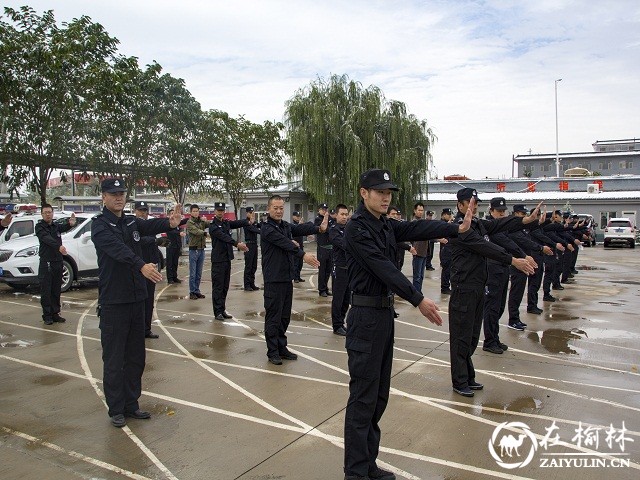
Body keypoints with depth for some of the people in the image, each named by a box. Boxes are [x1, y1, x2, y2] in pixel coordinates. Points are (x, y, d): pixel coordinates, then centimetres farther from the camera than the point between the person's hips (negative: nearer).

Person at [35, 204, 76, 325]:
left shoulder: (56, 226, 14)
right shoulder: (40, 227, -6)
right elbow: (47, 239, -23)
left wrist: (70, 224, -27)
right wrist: (59, 246, -41)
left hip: (58, 262, 6)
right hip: (46, 262, -6)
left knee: (56, 290, 11)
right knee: (46, 291, -2)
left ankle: (55, 314, 19)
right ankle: (47, 316, 3)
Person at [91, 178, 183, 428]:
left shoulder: (132, 222, 10)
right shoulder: (100, 224, -9)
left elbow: (150, 225, -10)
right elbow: (117, 248, -27)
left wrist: (170, 222, -33)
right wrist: (141, 266, -44)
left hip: (136, 298, 6)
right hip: (113, 302, -6)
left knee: (136, 357, 13)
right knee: (114, 359, 2)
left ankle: (131, 404, 26)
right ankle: (116, 409, 16)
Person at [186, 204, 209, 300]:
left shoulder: (202, 221, 11)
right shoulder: (189, 223, -5)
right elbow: (196, 231, -23)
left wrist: (205, 220, -20)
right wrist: (205, 233, -37)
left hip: (201, 249, 5)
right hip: (193, 250, -5)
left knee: (199, 273, 11)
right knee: (193, 273, -1)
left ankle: (197, 291, 19)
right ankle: (192, 292, 6)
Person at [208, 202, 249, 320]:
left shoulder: (226, 223, 16)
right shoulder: (213, 226, -10)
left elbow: (237, 223, 5)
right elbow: (224, 237, -23)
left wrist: (248, 222, -10)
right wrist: (237, 244, -33)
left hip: (227, 258, 7)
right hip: (218, 260, -7)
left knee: (225, 287, 12)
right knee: (217, 287, -3)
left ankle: (223, 310, 20)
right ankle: (217, 312, 2)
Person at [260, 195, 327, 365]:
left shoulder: (286, 226, 15)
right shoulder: (267, 228, -11)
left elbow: (301, 228, 1)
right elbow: (284, 243, -23)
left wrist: (319, 228, -14)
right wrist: (303, 254, -33)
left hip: (287, 278, 8)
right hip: (274, 279, -7)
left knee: (285, 316, 14)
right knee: (273, 317, 1)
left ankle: (281, 347, 25)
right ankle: (272, 351, 11)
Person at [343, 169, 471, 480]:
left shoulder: (386, 226, 13)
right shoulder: (357, 228, -14)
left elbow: (418, 228, 3)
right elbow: (383, 268, -22)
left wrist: (456, 228, -10)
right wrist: (418, 300, -24)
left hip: (385, 313, 9)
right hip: (366, 315, -9)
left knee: (379, 395, 15)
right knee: (363, 398, -2)